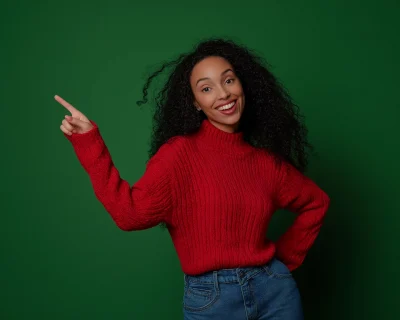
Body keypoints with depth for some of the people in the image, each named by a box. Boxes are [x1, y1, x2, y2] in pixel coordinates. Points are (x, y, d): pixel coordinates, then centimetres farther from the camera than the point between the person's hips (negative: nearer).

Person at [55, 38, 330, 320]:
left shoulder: (266, 159, 3)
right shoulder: (180, 152, -8)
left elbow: (315, 203, 17)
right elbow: (130, 212, -17)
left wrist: (286, 257, 10)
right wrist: (89, 142, -20)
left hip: (275, 289, 3)